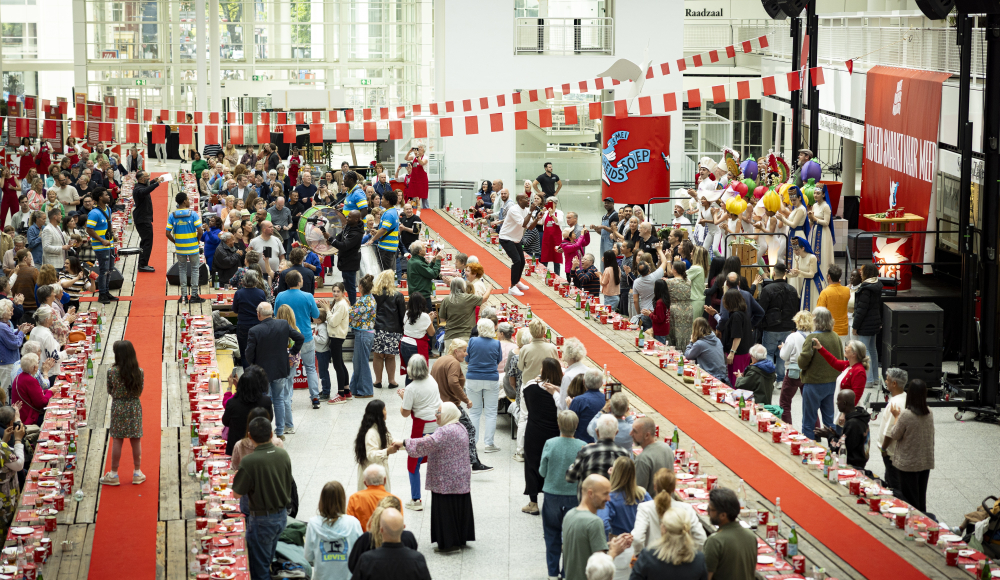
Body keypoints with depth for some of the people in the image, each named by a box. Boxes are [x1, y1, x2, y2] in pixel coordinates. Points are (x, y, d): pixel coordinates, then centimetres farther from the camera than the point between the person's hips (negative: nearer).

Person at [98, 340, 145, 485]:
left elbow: (110, 391, -4)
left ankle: (114, 474, 11)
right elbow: (140, 391, 0)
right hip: (134, 407, 1)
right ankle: (137, 472, 17)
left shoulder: (112, 372, -12)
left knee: (117, 441, 5)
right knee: (136, 441, 10)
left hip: (118, 407, -1)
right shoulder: (139, 372, -8)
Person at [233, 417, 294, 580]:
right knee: (268, 559, 24)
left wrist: (236, 480, 3)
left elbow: (237, 494, -14)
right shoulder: (283, 454, -4)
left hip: (262, 519, -6)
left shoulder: (249, 462, -23)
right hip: (282, 515, 6)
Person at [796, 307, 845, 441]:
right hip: (832, 383, 6)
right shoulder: (835, 337, 0)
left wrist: (800, 355, 2)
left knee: (808, 421, 4)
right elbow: (841, 360, 9)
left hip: (814, 383, -6)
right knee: (829, 417, 17)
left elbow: (802, 362, -19)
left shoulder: (812, 338, -20)